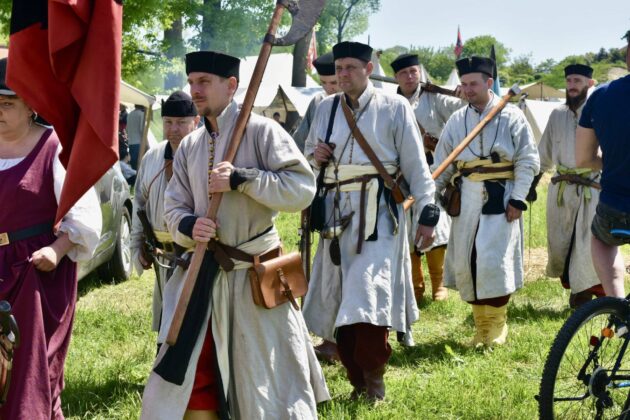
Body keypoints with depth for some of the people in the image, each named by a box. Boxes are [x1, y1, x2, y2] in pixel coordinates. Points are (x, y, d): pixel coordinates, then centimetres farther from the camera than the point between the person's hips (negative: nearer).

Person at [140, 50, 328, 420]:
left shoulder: (261, 131, -9)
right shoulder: (189, 147, 8)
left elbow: (303, 189, -17)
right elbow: (174, 207, 10)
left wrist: (241, 179, -23)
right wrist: (188, 226, -13)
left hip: (256, 278, -5)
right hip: (205, 277, 6)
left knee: (270, 388, 4)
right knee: (191, 384, 11)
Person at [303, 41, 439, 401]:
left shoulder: (394, 107, 0)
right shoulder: (326, 108, 12)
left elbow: (416, 165, 0)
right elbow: (310, 153, 23)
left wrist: (427, 212, -4)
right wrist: (314, 157, -1)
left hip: (379, 212, -4)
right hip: (337, 212, 5)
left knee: (369, 301, -14)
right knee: (339, 303, 5)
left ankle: (374, 381, 0)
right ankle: (357, 381, 16)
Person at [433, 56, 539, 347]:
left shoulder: (511, 117, -1)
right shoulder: (457, 120, 10)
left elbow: (528, 161, -2)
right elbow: (442, 165, 12)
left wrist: (517, 200, -9)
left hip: (500, 199, -4)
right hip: (466, 200, 4)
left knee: (495, 260, -7)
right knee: (466, 260, 3)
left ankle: (497, 326, 9)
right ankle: (481, 326, 16)